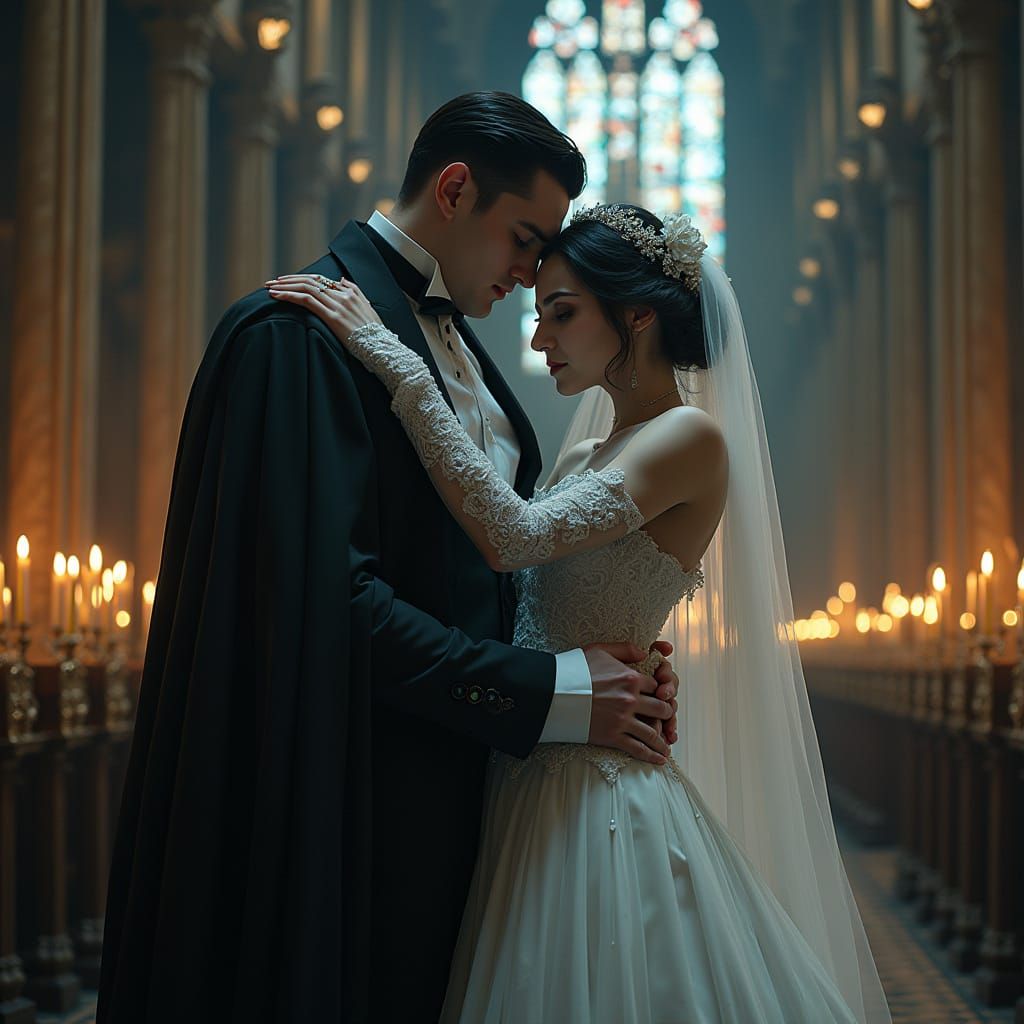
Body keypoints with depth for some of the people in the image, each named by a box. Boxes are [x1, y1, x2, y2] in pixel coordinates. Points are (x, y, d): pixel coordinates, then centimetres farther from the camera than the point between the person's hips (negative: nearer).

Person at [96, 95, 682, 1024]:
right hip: (351, 799, -9)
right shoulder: (301, 333, -14)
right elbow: (327, 594, -23)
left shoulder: (457, 344, 15)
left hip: (454, 789, 9)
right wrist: (547, 693, -18)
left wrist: (610, 664, -2)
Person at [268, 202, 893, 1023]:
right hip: (528, 787, 8)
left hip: (598, 794, -8)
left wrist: (399, 366, -24)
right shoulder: (584, 457, 15)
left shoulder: (691, 437, -12)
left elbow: (514, 536, -26)